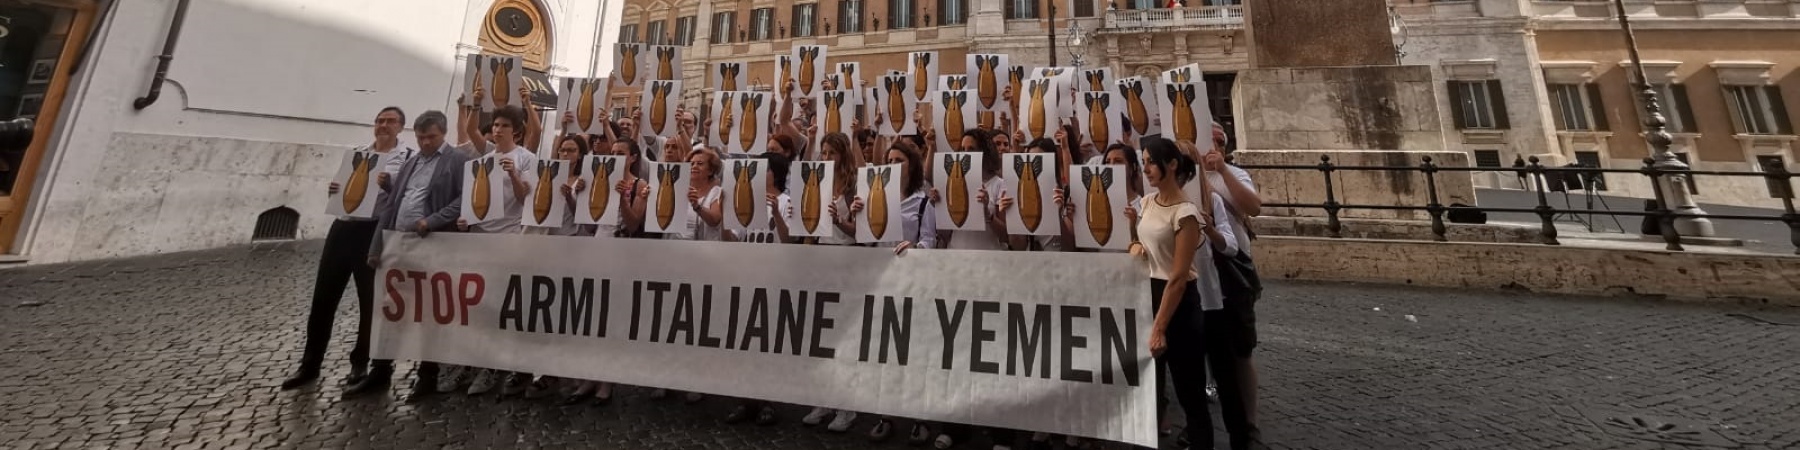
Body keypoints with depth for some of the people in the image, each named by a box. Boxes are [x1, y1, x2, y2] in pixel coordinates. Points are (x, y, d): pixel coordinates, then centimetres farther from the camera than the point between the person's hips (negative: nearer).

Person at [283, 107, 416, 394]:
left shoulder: (409, 157, -2)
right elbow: (344, 187, 23)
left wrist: (390, 185, -27)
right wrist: (333, 190, 1)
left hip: (375, 232, -6)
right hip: (343, 228, 6)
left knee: (370, 301, 5)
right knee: (323, 297, 9)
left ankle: (361, 364, 20)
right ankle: (310, 365, 23)